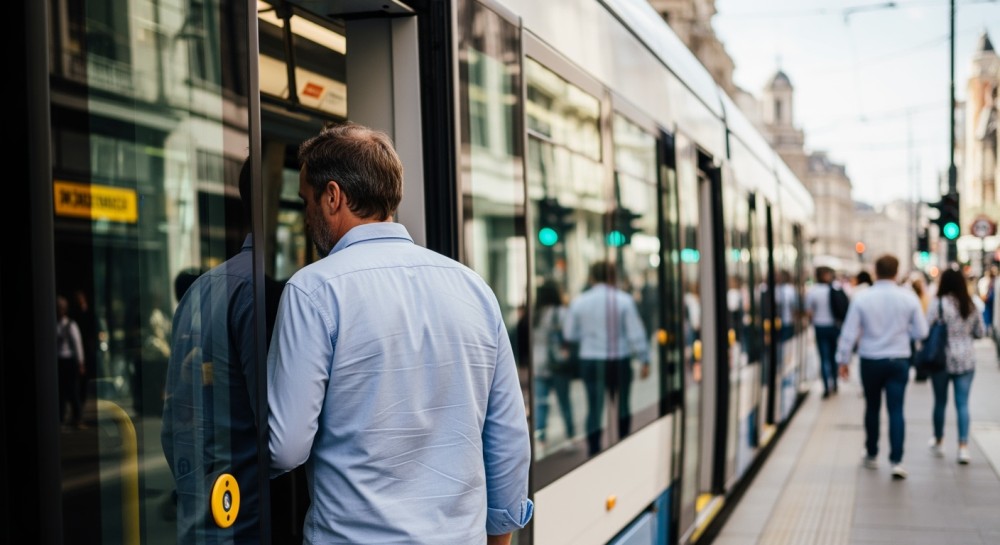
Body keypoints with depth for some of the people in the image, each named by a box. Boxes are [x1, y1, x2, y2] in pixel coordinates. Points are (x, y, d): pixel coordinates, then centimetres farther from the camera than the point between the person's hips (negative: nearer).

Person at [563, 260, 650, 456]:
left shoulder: (579, 301, -1)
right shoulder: (624, 300, -7)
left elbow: (569, 333, 7)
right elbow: (636, 333, -6)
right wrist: (644, 360, 2)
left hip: (590, 361, 1)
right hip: (619, 361, -1)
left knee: (594, 408, 4)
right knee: (622, 406, 13)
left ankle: (594, 452, 1)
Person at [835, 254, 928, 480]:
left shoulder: (862, 298, -9)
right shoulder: (908, 297, -6)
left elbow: (849, 332, -6)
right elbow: (921, 332, -1)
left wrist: (843, 360, 4)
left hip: (871, 361, 0)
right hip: (898, 361, 0)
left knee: (872, 408, 16)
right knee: (896, 410, 0)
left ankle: (871, 455, 28)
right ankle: (896, 460, -9)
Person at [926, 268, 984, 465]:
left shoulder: (938, 303, -11)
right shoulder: (971, 305, 3)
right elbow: (980, 332, 10)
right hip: (966, 360, 3)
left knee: (940, 401, 13)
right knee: (963, 404, 2)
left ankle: (939, 441, 28)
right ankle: (963, 446, -7)